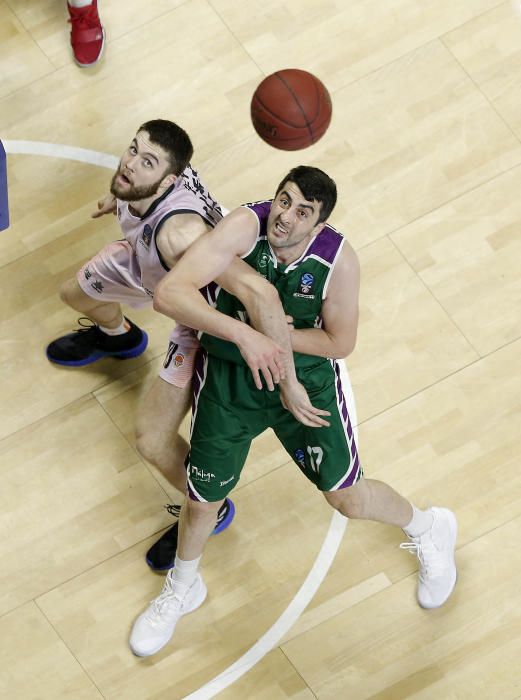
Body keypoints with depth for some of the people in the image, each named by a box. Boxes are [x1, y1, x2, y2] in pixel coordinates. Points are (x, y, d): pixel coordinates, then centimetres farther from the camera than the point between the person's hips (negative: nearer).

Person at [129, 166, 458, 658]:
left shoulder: (337, 259, -24)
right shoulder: (245, 226, -29)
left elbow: (340, 342, -12)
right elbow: (169, 294, -39)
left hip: (307, 377, 0)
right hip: (228, 379, 0)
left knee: (348, 498, 7)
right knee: (202, 500, 13)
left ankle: (427, 529, 41)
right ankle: (182, 589, 45)